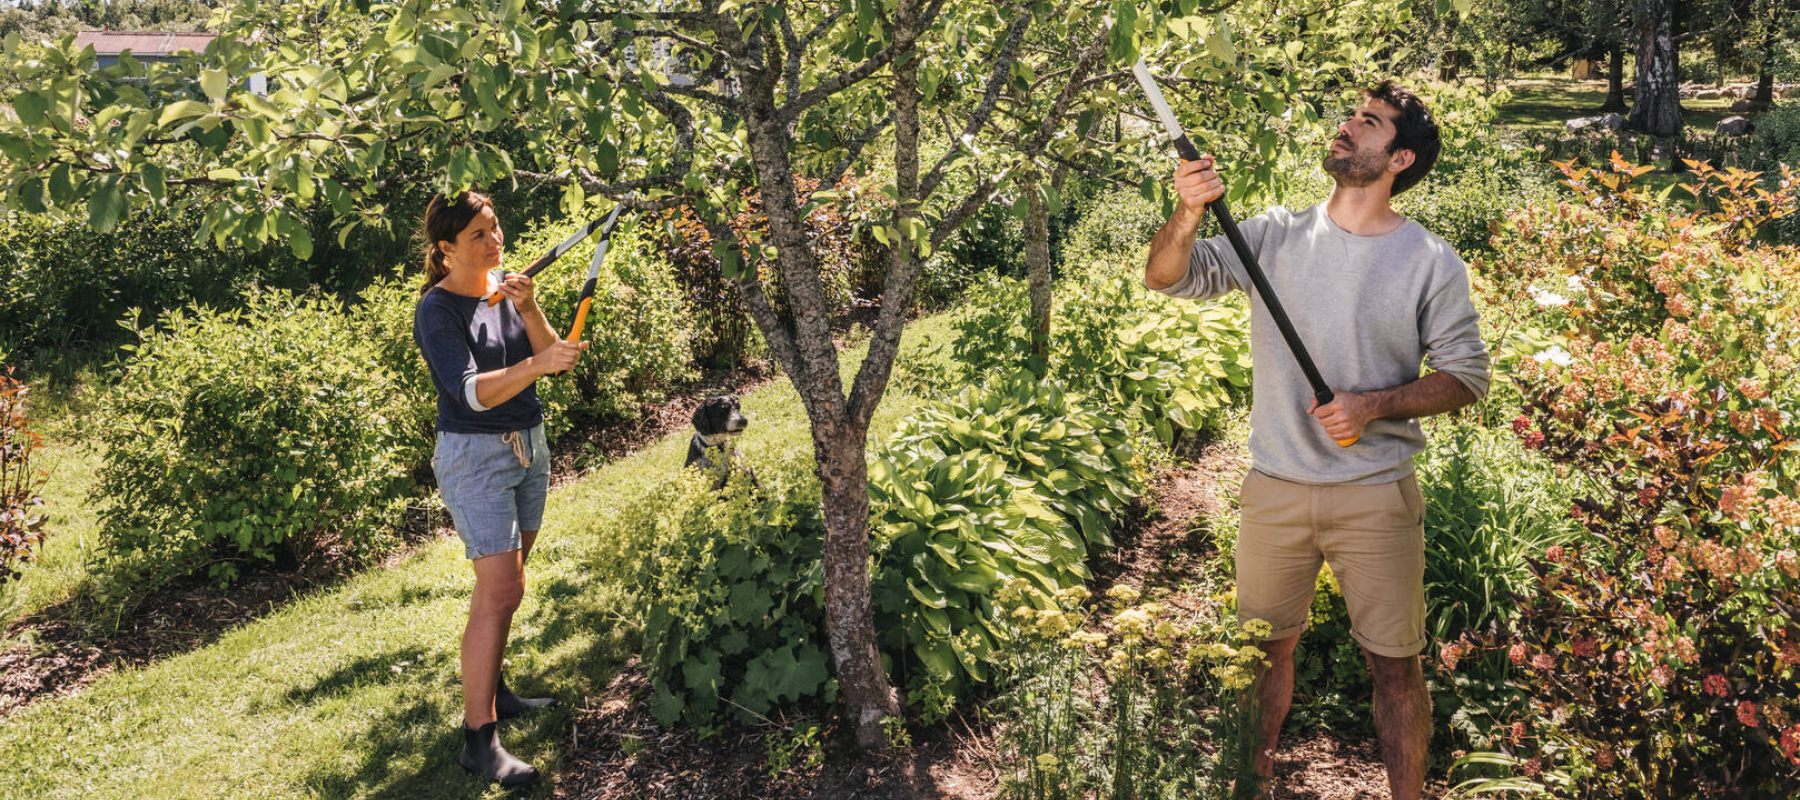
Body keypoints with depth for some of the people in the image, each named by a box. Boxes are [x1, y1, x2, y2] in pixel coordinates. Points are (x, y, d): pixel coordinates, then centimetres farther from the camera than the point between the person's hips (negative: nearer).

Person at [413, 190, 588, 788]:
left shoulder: (505, 288, 5)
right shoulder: (437, 310, -15)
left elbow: (548, 355, -2)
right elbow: (472, 391, -26)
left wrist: (528, 310, -20)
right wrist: (536, 365, -40)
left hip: (528, 446, 7)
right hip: (474, 456, -7)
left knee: (503, 583, 14)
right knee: (499, 591, -13)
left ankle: (490, 689, 29)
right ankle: (478, 738, -9)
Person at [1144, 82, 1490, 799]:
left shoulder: (1431, 262, -4)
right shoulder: (1276, 236, 1)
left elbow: (1467, 377, 0)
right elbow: (1165, 278, -4)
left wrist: (1376, 403, -16)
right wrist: (1188, 215, -24)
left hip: (1376, 496, -2)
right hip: (1274, 490, 2)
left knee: (1394, 664, 7)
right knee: (1266, 647, 15)